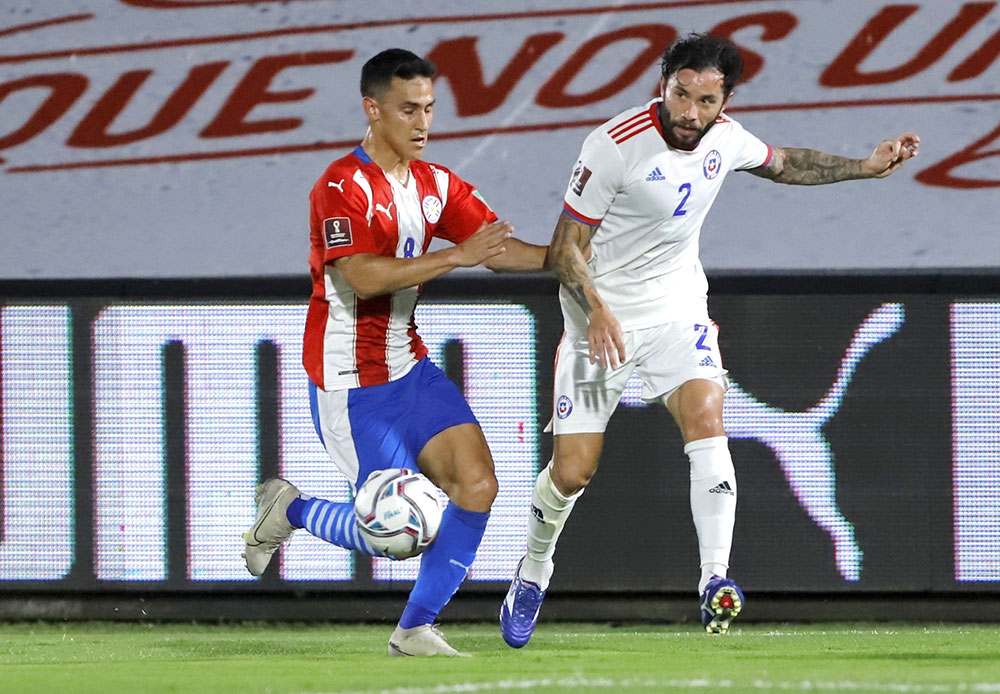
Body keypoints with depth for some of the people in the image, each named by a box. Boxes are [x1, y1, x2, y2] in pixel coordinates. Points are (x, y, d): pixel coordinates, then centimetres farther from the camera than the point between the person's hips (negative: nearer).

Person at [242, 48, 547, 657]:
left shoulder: (435, 184, 7)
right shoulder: (342, 188, -18)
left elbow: (499, 249, 6)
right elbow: (361, 277, -29)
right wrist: (458, 256, -32)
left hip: (409, 367, 8)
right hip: (351, 386, -8)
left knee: (478, 485, -8)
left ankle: (417, 628, 4)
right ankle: (289, 511, 19)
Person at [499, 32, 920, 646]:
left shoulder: (725, 139, -4)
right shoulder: (616, 145, -21)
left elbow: (782, 163, 20)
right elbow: (566, 248, -17)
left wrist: (867, 167, 15)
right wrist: (597, 310, -33)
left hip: (678, 308, 3)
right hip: (603, 316, -3)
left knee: (706, 418, -23)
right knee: (573, 470, -3)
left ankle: (716, 581, -29)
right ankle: (533, 572, 26)